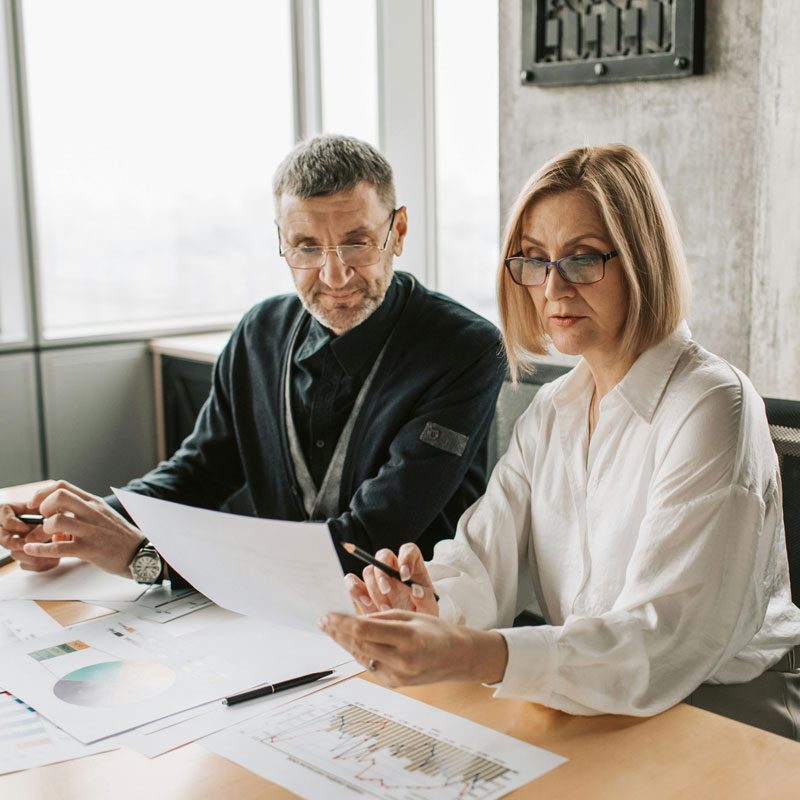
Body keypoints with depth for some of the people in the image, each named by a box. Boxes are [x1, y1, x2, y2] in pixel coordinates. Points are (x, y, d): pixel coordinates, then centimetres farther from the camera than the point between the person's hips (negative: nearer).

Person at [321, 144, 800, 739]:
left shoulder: (710, 407, -17)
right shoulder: (552, 411, 7)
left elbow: (663, 642, -28)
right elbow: (484, 561, -4)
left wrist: (474, 655, -42)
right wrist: (432, 609, -28)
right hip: (593, 702, 6)